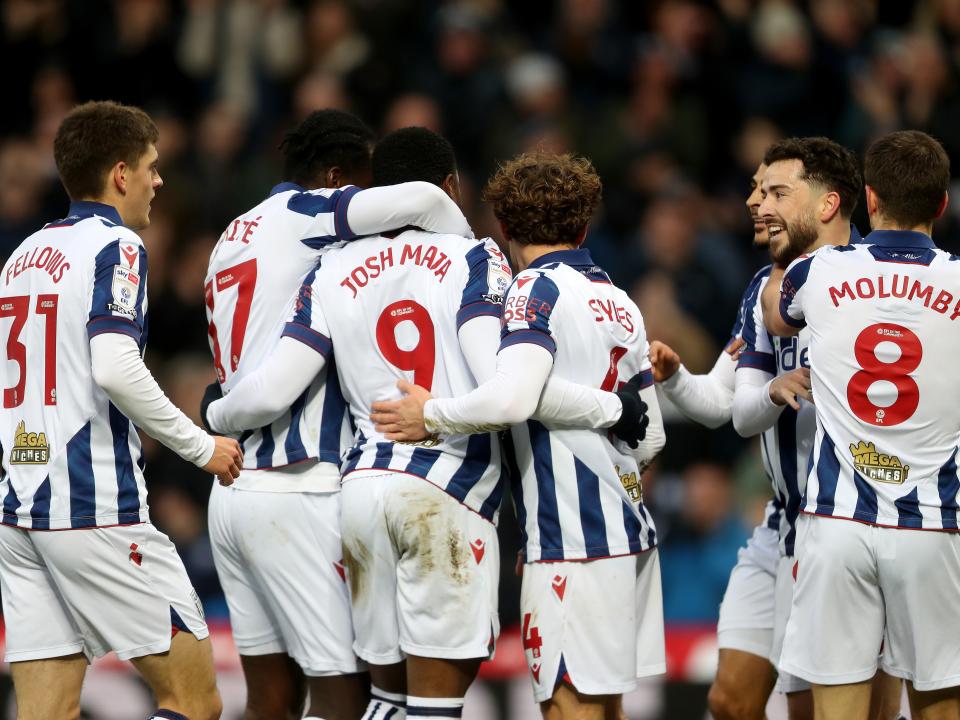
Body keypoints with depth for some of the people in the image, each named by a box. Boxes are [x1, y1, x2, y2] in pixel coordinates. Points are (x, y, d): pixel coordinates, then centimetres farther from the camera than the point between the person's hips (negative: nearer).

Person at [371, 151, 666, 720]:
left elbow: (513, 396, -24)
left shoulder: (537, 289, -8)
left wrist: (432, 415, -9)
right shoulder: (621, 304, 17)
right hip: (632, 529, 8)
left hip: (573, 539, -8)